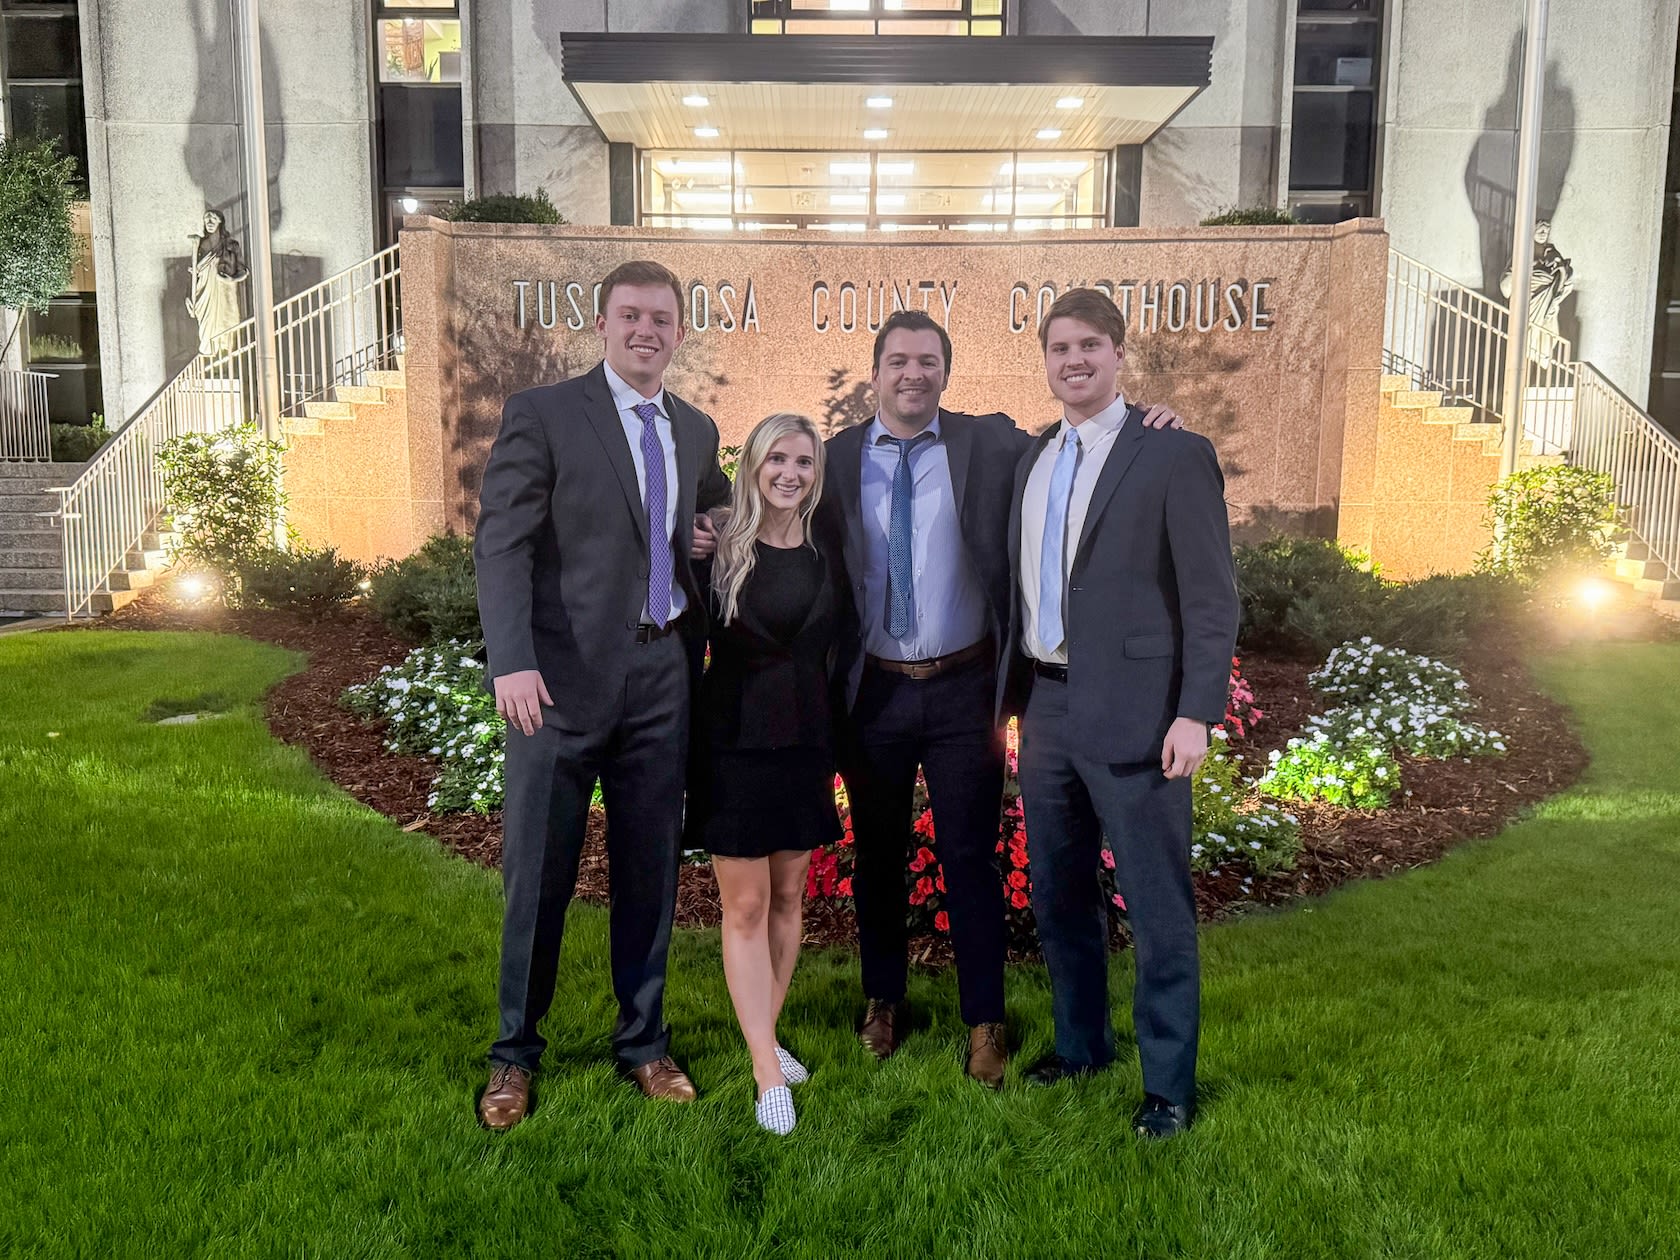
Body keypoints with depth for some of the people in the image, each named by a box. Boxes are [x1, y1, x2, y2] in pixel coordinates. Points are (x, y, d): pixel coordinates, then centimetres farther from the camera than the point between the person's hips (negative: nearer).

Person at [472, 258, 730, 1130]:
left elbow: (719, 508, 32)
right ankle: (514, 1055, 22)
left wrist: (711, 537, 7)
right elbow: (500, 543, -11)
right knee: (538, 871, 5)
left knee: (650, 868, 12)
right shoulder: (541, 414, -4)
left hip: (662, 673, 5)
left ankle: (643, 1042, 28)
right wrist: (512, 662, -23)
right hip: (564, 672, -4)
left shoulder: (697, 430, 13)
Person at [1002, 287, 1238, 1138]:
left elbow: (1212, 597, -9)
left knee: (1157, 903, 2)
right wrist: (1008, 695, 12)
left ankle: (1169, 1082, 17)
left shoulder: (1174, 455, -6)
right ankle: (1080, 1045, 35)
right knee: (1057, 893, 16)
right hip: (1046, 704, 6)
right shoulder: (1031, 460, 13)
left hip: (1132, 710, -6)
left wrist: (1197, 713, -16)